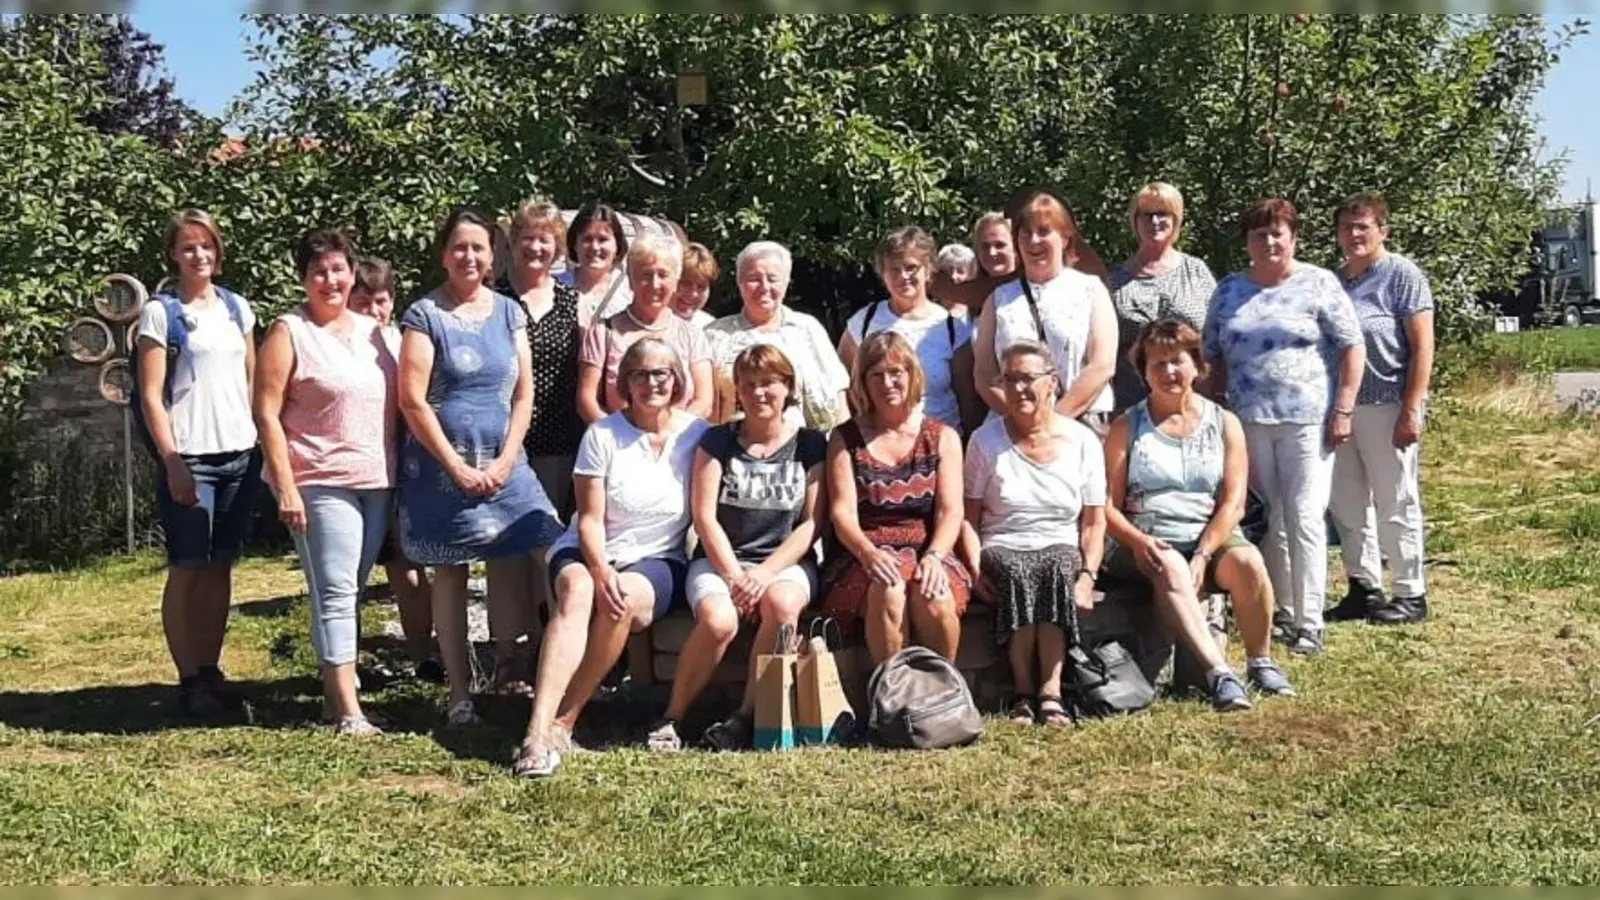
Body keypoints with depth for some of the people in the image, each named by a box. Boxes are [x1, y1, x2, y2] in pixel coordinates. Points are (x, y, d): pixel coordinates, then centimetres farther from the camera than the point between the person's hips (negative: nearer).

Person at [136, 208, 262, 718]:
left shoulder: (237, 307, 12)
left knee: (221, 565, 9)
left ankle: (211, 669, 16)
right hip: (191, 458, -4)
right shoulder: (161, 312, -1)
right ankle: (189, 680, 6)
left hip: (241, 452, 5)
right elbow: (151, 395, -5)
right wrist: (171, 460, -13)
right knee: (187, 569, -1)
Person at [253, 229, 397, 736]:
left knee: (353, 589, 11)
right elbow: (267, 414, -7)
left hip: (377, 481, 6)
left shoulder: (372, 332, 14)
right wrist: (285, 486, -13)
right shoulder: (289, 333, -2)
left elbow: (395, 404, 20)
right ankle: (347, 708, -7)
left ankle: (333, 684, 23)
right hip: (320, 482, -5)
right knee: (334, 591, -8)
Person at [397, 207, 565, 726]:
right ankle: (459, 693, 8)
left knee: (510, 569, -2)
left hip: (503, 465, 3)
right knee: (450, 576, 3)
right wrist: (458, 468, -10)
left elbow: (524, 394, 7)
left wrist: (505, 461, -4)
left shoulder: (509, 312, 9)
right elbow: (412, 401, -8)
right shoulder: (424, 316, -3)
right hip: (442, 466, -3)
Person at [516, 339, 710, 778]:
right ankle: (538, 732, -44)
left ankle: (563, 722, -24)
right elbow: (590, 519, -3)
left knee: (626, 598, -35)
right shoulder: (602, 434, 0)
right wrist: (601, 569, -23)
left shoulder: (697, 434, 0)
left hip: (657, 559, 0)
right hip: (589, 552, 0)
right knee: (577, 588, -35)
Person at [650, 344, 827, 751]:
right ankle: (671, 718, -13)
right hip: (719, 560, 0)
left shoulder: (810, 444, 7)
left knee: (782, 603, -36)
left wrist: (765, 572, -12)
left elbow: (812, 523, 0)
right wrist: (735, 575, -12)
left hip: (786, 562, 1)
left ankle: (745, 717, -21)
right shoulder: (718, 441, 7)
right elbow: (705, 517, 0)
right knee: (718, 620, -33)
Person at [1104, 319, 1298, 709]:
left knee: (1248, 561, -30)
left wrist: (1202, 554, -14)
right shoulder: (1127, 427, 8)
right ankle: (1219, 673, -42)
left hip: (1211, 539, 1)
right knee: (1170, 568, -35)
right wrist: (1138, 541, -19)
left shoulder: (1224, 423, 10)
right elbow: (1108, 505, 0)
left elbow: (1233, 502, 0)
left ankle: (1261, 661, -10)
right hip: (1147, 546, -1)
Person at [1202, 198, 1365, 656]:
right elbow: (1213, 355, 16)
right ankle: (1281, 612, 17)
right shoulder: (1229, 290, 13)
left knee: (1304, 517, -7)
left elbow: (1352, 348, -1)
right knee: (1265, 520, 7)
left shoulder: (1319, 284, 1)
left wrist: (1343, 410, -8)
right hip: (1248, 421, 4)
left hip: (1307, 419, -4)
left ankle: (1308, 622, -2)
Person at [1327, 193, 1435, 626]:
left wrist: (1411, 410, -15)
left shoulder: (1402, 275, -4)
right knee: (1346, 503, 11)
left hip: (1385, 407, -6)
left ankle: (1411, 595, 11)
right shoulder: (1333, 280, 12)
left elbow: (1422, 346, -9)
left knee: (1395, 504, 1)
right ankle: (1364, 588, 22)